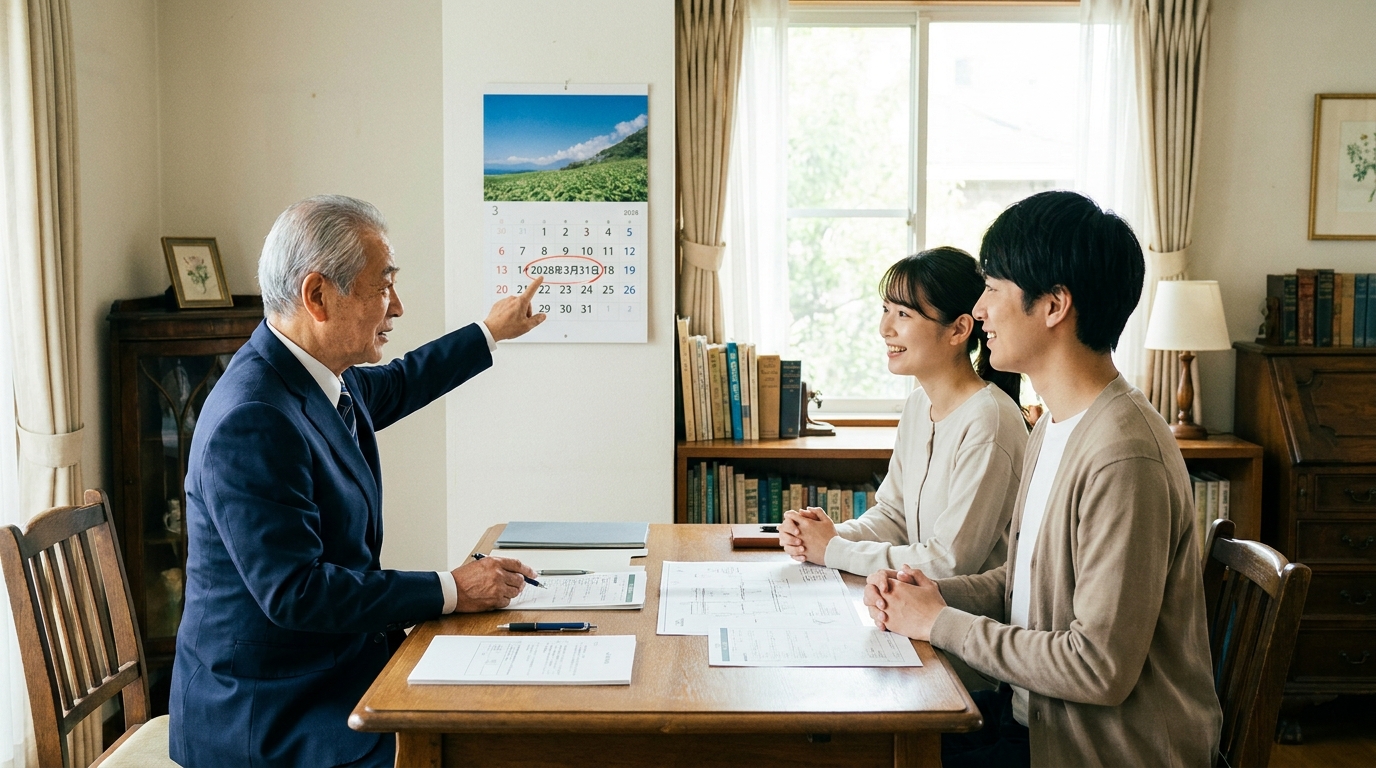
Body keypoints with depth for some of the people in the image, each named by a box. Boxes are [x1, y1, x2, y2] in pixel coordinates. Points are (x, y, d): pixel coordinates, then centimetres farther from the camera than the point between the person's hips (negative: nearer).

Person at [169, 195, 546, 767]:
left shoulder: (321, 376, 3)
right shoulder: (252, 422, -25)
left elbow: (393, 386, 27)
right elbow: (293, 592, -25)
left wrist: (490, 332, 36)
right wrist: (451, 590, -20)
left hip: (333, 665, 9)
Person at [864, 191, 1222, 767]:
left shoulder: (1122, 456, -25)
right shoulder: (1055, 427, 8)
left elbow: (1102, 669, -26)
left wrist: (941, 623, -16)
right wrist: (928, 595, -4)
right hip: (1035, 711, 8)